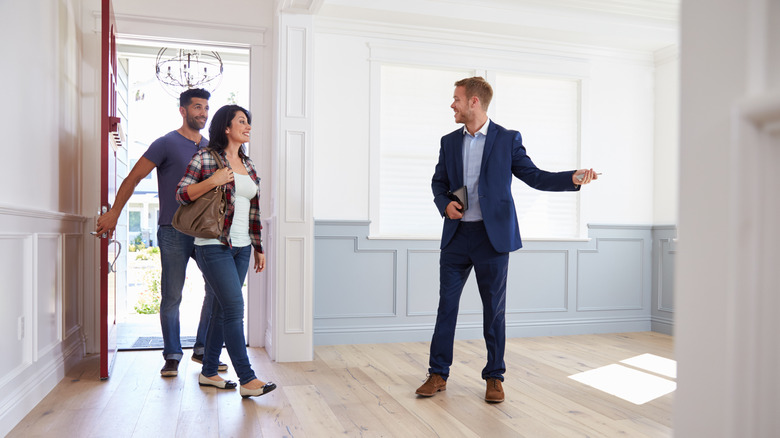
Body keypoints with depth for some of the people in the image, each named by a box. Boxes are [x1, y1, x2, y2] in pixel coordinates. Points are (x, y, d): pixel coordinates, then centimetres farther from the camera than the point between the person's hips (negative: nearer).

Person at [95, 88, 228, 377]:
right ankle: (172, 356, 14)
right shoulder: (167, 144, -2)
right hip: (174, 232, -5)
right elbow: (133, 178, -2)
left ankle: (203, 350, 14)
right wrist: (114, 213, -6)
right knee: (172, 297, 0)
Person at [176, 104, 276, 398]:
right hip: (214, 245, -7)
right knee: (234, 308, -10)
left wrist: (258, 247, 16)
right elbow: (181, 194, -7)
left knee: (223, 309, 10)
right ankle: (247, 379, -5)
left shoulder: (248, 164, 15)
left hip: (241, 247, 7)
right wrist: (212, 181, -20)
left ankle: (208, 372, 22)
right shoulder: (205, 157, -4)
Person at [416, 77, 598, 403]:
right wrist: (445, 204, -2)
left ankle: (494, 377, 19)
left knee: (494, 308, 4)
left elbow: (533, 176, 1)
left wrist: (573, 179, -13)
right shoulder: (449, 141, 11)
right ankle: (438, 374, 16)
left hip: (492, 236, -3)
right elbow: (439, 181, 18)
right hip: (456, 235, 3)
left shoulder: (507, 139, 1)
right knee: (446, 303, 5)